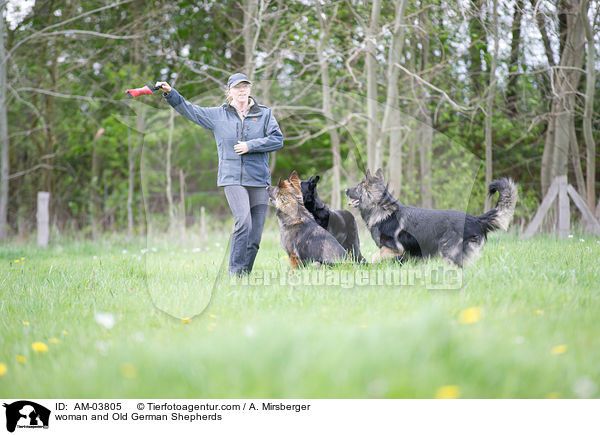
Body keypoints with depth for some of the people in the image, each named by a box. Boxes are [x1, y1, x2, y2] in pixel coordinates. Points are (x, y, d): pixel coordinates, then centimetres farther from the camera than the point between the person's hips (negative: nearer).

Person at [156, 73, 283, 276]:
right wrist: (170, 93, -1)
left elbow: (277, 139, 0)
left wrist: (250, 146, -9)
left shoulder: (264, 114, 8)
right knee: (243, 221, -22)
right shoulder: (218, 115, 10)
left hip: (259, 180, 2)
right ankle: (235, 272, -16)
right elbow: (189, 110, 11)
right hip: (232, 178, -2)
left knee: (255, 235, 0)